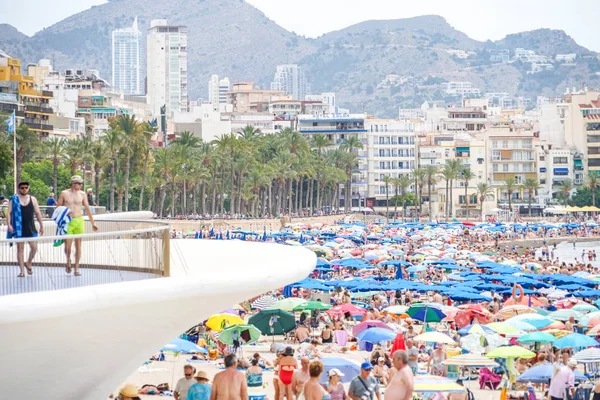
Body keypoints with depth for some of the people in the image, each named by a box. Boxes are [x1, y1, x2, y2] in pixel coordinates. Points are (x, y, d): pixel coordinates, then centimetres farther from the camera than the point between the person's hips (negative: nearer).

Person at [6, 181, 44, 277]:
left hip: (30, 228, 2)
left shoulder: (33, 199, 7)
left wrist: (41, 225, 7)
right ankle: (22, 271, 5)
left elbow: (38, 213, 10)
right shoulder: (14, 200, 1)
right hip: (18, 228, -2)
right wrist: (8, 224, -17)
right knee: (20, 248, 1)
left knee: (34, 247, -3)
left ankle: (28, 264, 23)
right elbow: (9, 213, -3)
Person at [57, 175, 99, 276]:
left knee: (78, 245, 0)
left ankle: (76, 269, 6)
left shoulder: (82, 194, 5)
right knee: (67, 247, -3)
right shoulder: (64, 194, 0)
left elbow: (87, 209, 8)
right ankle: (68, 261, 29)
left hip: (79, 221, 2)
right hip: (67, 222, -2)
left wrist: (93, 223, 7)